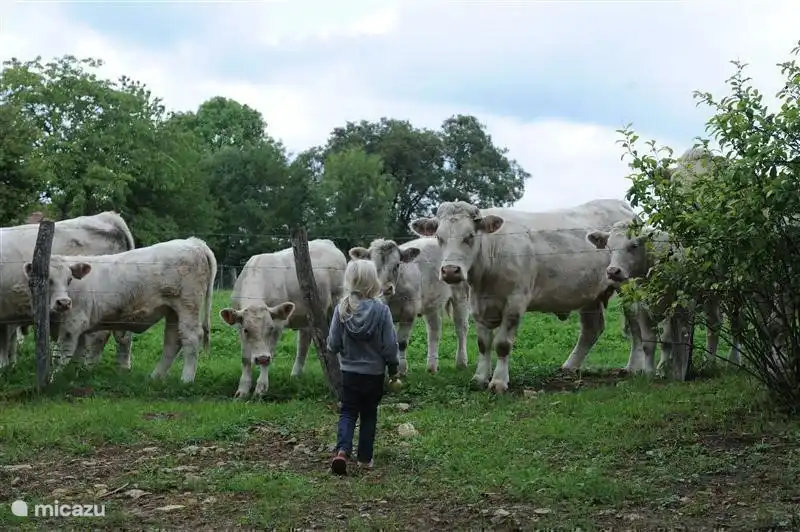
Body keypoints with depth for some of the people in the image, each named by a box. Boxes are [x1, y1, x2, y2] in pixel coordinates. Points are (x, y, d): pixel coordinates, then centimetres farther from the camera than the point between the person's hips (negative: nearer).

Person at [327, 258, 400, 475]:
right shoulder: (381, 309, -15)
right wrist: (393, 368, 5)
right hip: (374, 373, 0)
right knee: (369, 415, 15)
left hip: (349, 372, 0)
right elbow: (390, 345, -10)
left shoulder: (342, 309, -12)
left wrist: (335, 349, 16)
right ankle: (365, 458, 20)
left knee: (347, 412, 9)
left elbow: (333, 344, -8)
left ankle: (342, 450, -13)